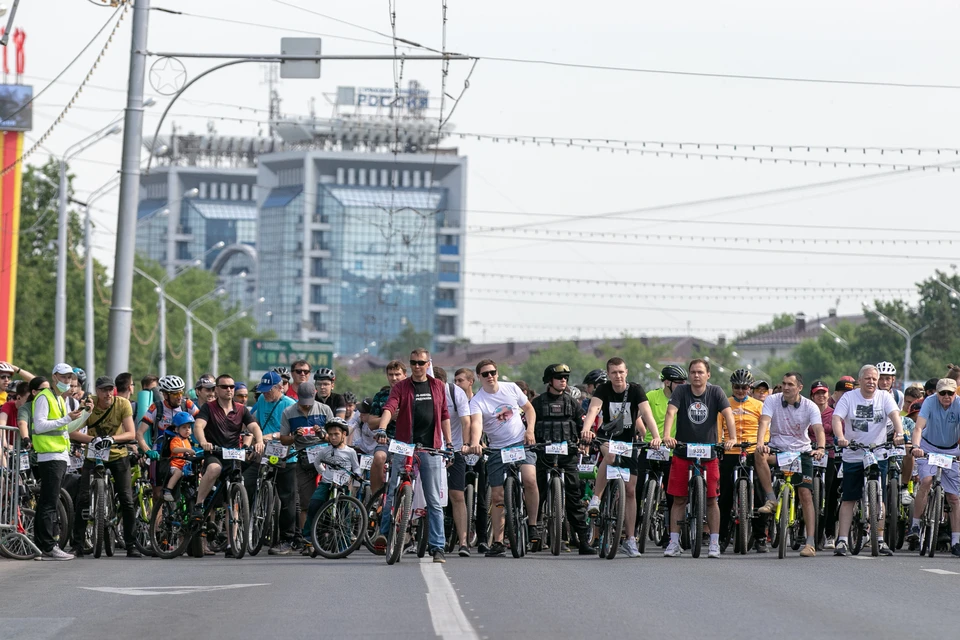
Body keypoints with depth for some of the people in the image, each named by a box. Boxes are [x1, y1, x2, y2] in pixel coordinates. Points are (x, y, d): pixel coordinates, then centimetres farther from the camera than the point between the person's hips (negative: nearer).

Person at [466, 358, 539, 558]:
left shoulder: (511, 388, 2)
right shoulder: (477, 401, -9)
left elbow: (529, 409, 16)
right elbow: (476, 424, -27)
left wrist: (530, 430, -2)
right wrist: (474, 444, -46)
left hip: (522, 443, 0)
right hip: (497, 449, 0)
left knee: (530, 480, -25)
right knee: (497, 496, 0)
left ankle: (532, 524, -8)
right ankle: (498, 542, 8)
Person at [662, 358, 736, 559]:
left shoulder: (715, 392, -2)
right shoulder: (681, 391, -3)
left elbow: (728, 414, -13)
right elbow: (671, 412, -16)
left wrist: (732, 438, -29)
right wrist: (667, 436, -33)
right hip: (682, 452, 0)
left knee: (711, 499, 1)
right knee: (679, 499, 1)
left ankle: (714, 543, 7)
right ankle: (674, 543, 6)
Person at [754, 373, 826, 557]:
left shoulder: (810, 406, -8)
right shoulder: (772, 400, -7)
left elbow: (819, 429, -20)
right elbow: (764, 422, -22)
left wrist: (820, 448, -41)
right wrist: (761, 443, -41)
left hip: (801, 452, -1)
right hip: (778, 450, 1)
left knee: (806, 494, -11)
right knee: (759, 455, -33)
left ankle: (811, 542, -10)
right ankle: (771, 500, -23)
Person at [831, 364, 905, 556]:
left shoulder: (884, 397, 2)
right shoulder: (849, 397, -1)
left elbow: (894, 414, -13)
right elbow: (837, 418, -12)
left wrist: (899, 433, -33)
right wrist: (840, 437, -32)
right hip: (853, 455, -1)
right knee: (848, 499, -1)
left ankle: (880, 540, 10)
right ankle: (842, 541, -1)